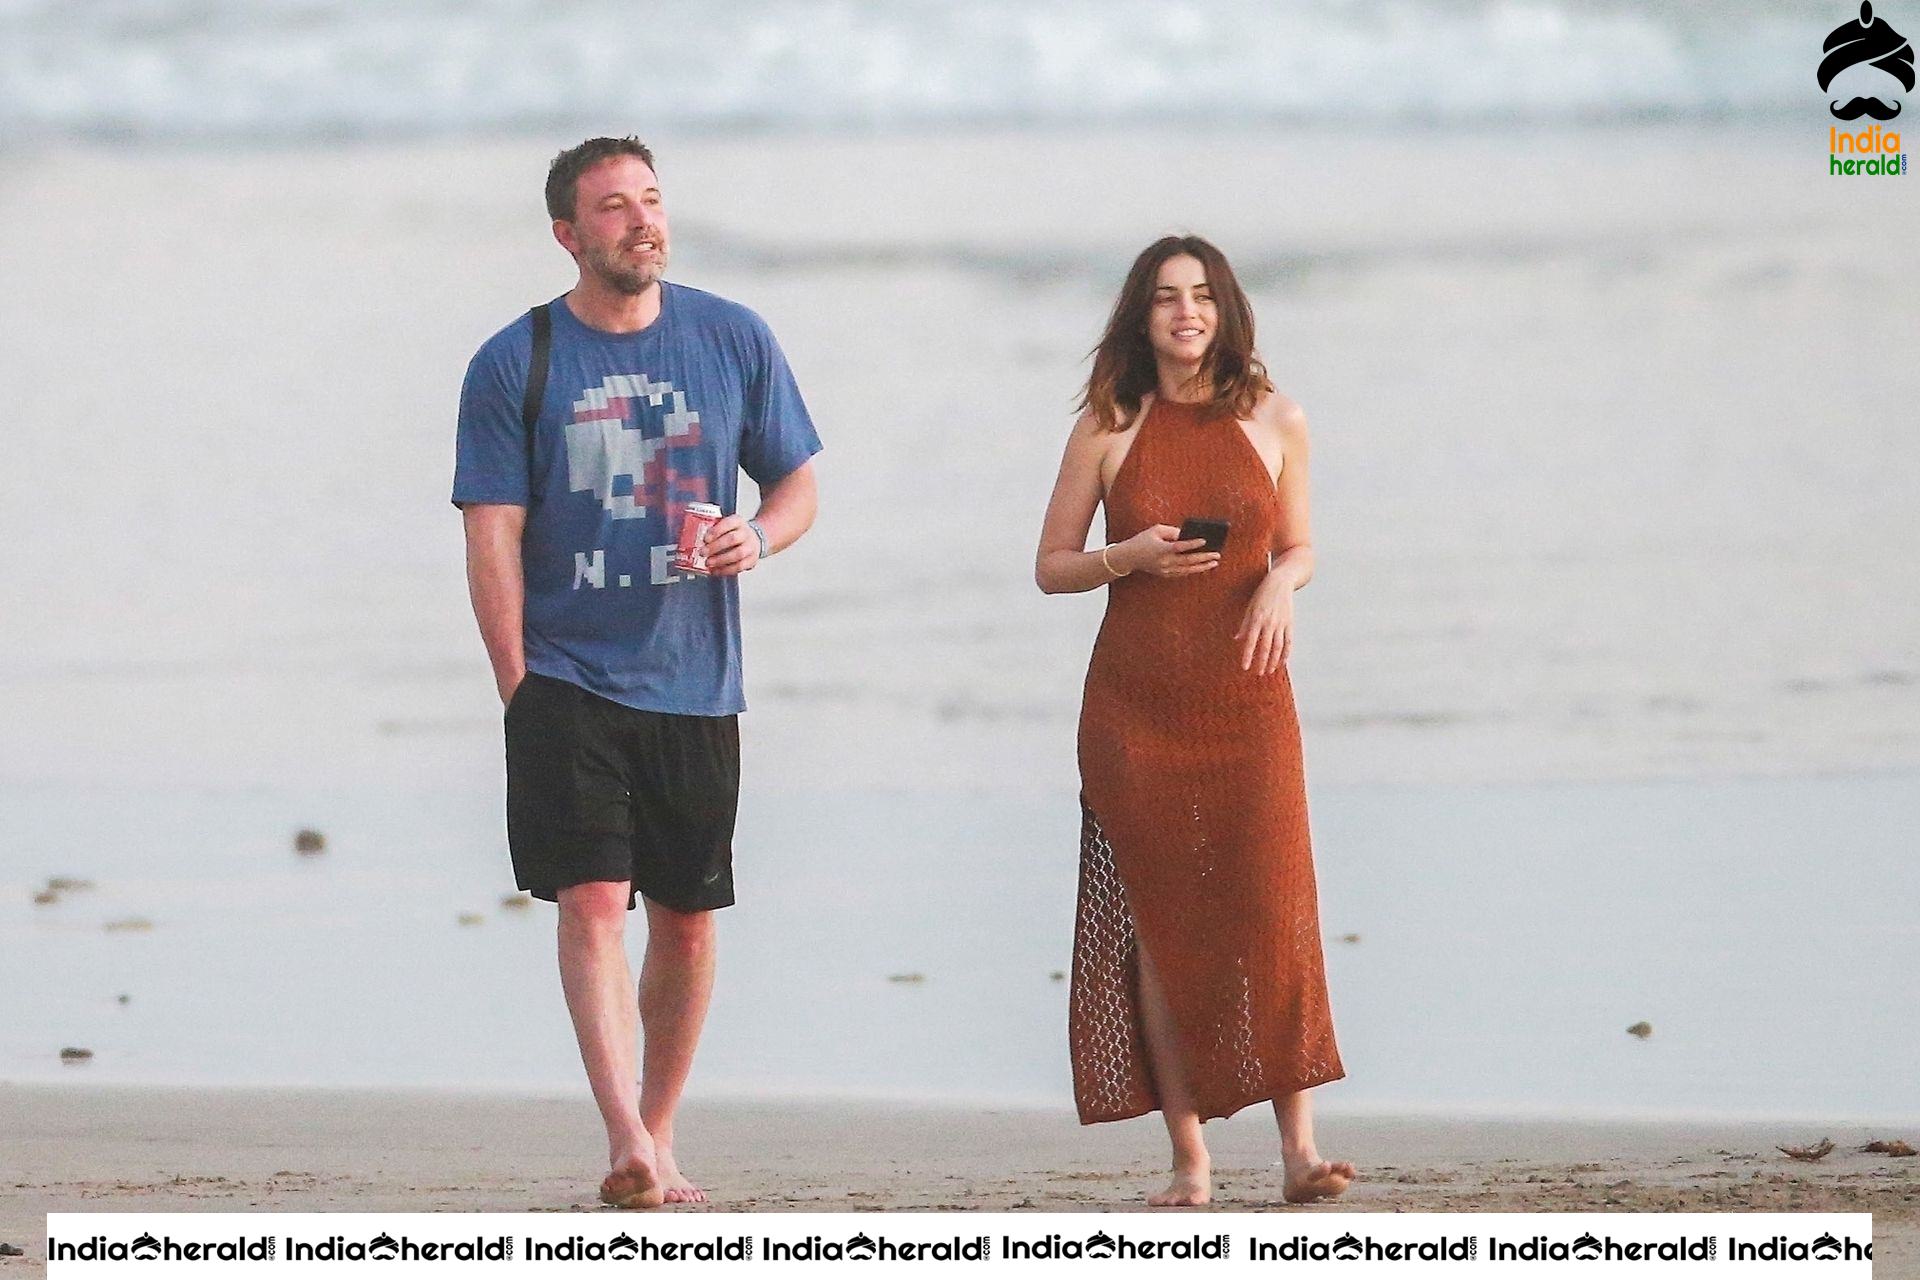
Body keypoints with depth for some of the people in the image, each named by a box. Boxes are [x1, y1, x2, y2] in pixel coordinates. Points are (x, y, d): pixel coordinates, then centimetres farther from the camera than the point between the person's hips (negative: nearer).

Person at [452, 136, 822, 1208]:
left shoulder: (734, 342, 5)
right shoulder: (514, 365, -2)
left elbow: (799, 485, 12)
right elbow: (493, 538, -3)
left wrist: (760, 537, -11)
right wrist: (520, 690, -10)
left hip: (694, 680, 3)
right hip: (569, 678, -3)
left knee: (686, 917, 9)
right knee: (592, 900, -14)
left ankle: (660, 1138, 22)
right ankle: (627, 1145, -22)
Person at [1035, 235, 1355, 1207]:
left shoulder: (1273, 422, 7)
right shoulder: (1108, 429, 4)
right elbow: (1051, 567, 8)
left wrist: (1281, 582, -6)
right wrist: (1130, 559, -11)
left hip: (1245, 697, 0)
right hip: (1135, 705, 0)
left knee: (1271, 906, -10)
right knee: (1159, 919, -2)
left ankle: (1298, 1144, -9)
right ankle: (1189, 1156, 2)